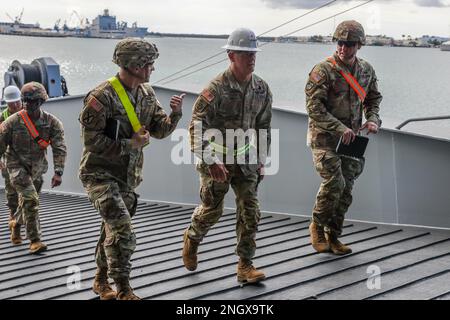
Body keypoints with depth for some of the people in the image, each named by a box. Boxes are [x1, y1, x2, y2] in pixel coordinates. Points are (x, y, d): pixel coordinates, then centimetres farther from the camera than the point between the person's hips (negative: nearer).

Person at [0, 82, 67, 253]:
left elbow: (59, 148, -16)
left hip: (37, 167, 4)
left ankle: (16, 223, 48)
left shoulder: (52, 122, -11)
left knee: (27, 201, 16)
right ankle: (35, 240, -14)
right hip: (17, 166, -3)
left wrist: (58, 172, -26)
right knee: (30, 199, -20)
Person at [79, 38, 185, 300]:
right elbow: (91, 140, -20)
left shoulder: (147, 93, 3)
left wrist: (175, 114, -14)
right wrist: (129, 145, -21)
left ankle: (102, 280, 35)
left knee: (112, 229, 18)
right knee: (122, 228, -19)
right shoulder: (102, 97, -20)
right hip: (100, 173, -7)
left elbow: (160, 130, 5)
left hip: (128, 175, 8)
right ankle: (124, 291, -12)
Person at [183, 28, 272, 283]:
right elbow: (197, 127, -18)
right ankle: (192, 238, 40)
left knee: (250, 211, -1)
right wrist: (210, 161, -23)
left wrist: (261, 160, 12)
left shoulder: (262, 89, 1)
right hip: (217, 159, -4)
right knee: (212, 210, 9)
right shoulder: (217, 88, -17)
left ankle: (245, 266, 6)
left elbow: (264, 126, 12)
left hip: (246, 160, 4)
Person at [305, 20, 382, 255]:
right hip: (325, 137, -5)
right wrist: (340, 128, -23)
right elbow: (314, 107, -17)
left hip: (351, 138, 5)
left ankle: (333, 237, 17)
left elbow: (373, 99, 19)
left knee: (345, 189, 5)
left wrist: (373, 119, -3)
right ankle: (317, 226, 5)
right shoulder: (323, 70, -13)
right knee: (334, 182, -18)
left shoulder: (366, 70, 6)